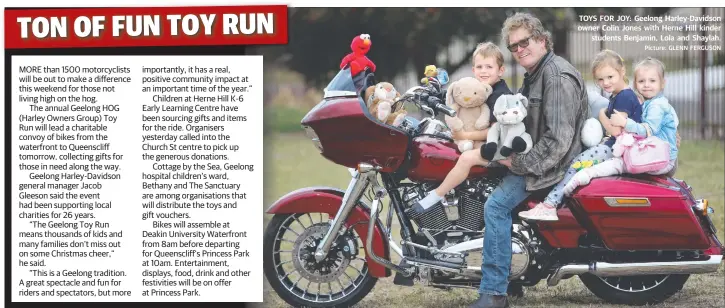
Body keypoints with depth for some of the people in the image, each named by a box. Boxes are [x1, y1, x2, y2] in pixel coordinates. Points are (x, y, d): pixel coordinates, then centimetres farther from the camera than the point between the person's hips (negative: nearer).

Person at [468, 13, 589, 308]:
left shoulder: (557, 77, -21)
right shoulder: (536, 73, 13)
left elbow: (558, 140, -27)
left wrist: (519, 164, -21)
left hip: (556, 164, -12)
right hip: (536, 156, 12)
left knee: (496, 204, -22)